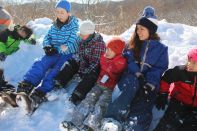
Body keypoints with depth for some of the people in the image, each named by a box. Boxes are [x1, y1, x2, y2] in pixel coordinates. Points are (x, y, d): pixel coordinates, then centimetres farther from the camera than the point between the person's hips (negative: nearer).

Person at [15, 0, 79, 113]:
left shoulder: (74, 25, -2)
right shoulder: (55, 25, 15)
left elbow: (73, 43, -11)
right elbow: (47, 38, 17)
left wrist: (57, 49, -17)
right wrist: (47, 46, -7)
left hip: (68, 54, -4)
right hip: (54, 53, 4)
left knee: (54, 71, -31)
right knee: (40, 64, -26)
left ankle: (40, 94, -49)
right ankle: (24, 87, -45)